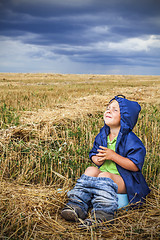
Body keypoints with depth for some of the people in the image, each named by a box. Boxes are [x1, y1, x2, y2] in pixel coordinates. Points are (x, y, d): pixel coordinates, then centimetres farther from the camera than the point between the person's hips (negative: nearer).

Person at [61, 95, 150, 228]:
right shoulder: (102, 135, 9)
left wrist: (113, 156, -24)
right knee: (91, 170, -21)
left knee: (104, 176, -32)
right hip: (104, 172, 7)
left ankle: (102, 215, -40)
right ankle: (77, 206, -26)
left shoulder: (130, 139, -13)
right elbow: (93, 154, 18)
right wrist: (96, 159, -8)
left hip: (124, 180, -6)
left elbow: (135, 166, -19)